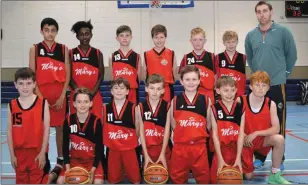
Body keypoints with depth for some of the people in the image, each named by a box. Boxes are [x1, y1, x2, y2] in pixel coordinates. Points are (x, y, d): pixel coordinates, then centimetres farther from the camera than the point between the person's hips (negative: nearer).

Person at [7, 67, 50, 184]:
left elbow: (46, 130, -6)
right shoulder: (12, 105, -1)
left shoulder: (43, 103, -8)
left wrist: (43, 153, -8)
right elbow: (9, 132, 2)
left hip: (38, 152, -3)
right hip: (19, 153, 3)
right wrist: (12, 154, 0)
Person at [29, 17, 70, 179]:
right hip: (41, 93, 0)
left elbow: (67, 75, 1)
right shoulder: (35, 49, 2)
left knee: (60, 127, 7)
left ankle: (60, 161, 18)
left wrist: (62, 96, -7)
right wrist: (40, 96, -9)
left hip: (59, 94, 0)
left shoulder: (63, 49, 4)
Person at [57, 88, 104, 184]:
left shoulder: (96, 121, -15)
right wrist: (67, 166, -8)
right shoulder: (68, 120, -8)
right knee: (60, 181, -14)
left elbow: (99, 147, -9)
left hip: (92, 160, -2)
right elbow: (65, 144, 0)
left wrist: (93, 169, -16)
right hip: (74, 159, 2)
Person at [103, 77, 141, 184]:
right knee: (113, 179, 15)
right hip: (112, 149, 2)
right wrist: (107, 141, 3)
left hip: (130, 149, -2)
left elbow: (138, 129, 2)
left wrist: (131, 141, 1)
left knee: (135, 178, 8)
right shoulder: (105, 109, -1)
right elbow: (102, 128, 8)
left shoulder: (133, 108, -7)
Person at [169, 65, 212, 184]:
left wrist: (199, 136, 5)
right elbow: (173, 125, 8)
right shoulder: (175, 101, 1)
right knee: (178, 178, 10)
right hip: (180, 146, 0)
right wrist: (182, 135, 4)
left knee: (203, 178, 10)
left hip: (200, 146, 0)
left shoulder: (206, 100, 2)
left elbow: (208, 125, 9)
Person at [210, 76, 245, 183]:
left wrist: (238, 157, -11)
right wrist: (220, 158, -14)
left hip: (236, 150, 2)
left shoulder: (241, 108, -4)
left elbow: (241, 134, -5)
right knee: (215, 179, -2)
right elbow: (215, 134, -9)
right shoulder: (214, 109, -9)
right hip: (220, 150, -1)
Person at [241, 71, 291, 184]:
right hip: (245, 141, -1)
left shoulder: (271, 104, -12)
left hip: (263, 139, 1)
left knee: (279, 139, -31)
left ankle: (275, 175, -14)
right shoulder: (241, 101, -16)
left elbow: (276, 129, -16)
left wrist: (256, 133, -25)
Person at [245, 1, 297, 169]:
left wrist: (284, 72, 6)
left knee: (278, 123, 2)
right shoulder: (250, 35, 5)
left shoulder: (283, 32, -4)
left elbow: (291, 55, 3)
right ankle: (259, 157, 21)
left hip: (277, 84, -3)